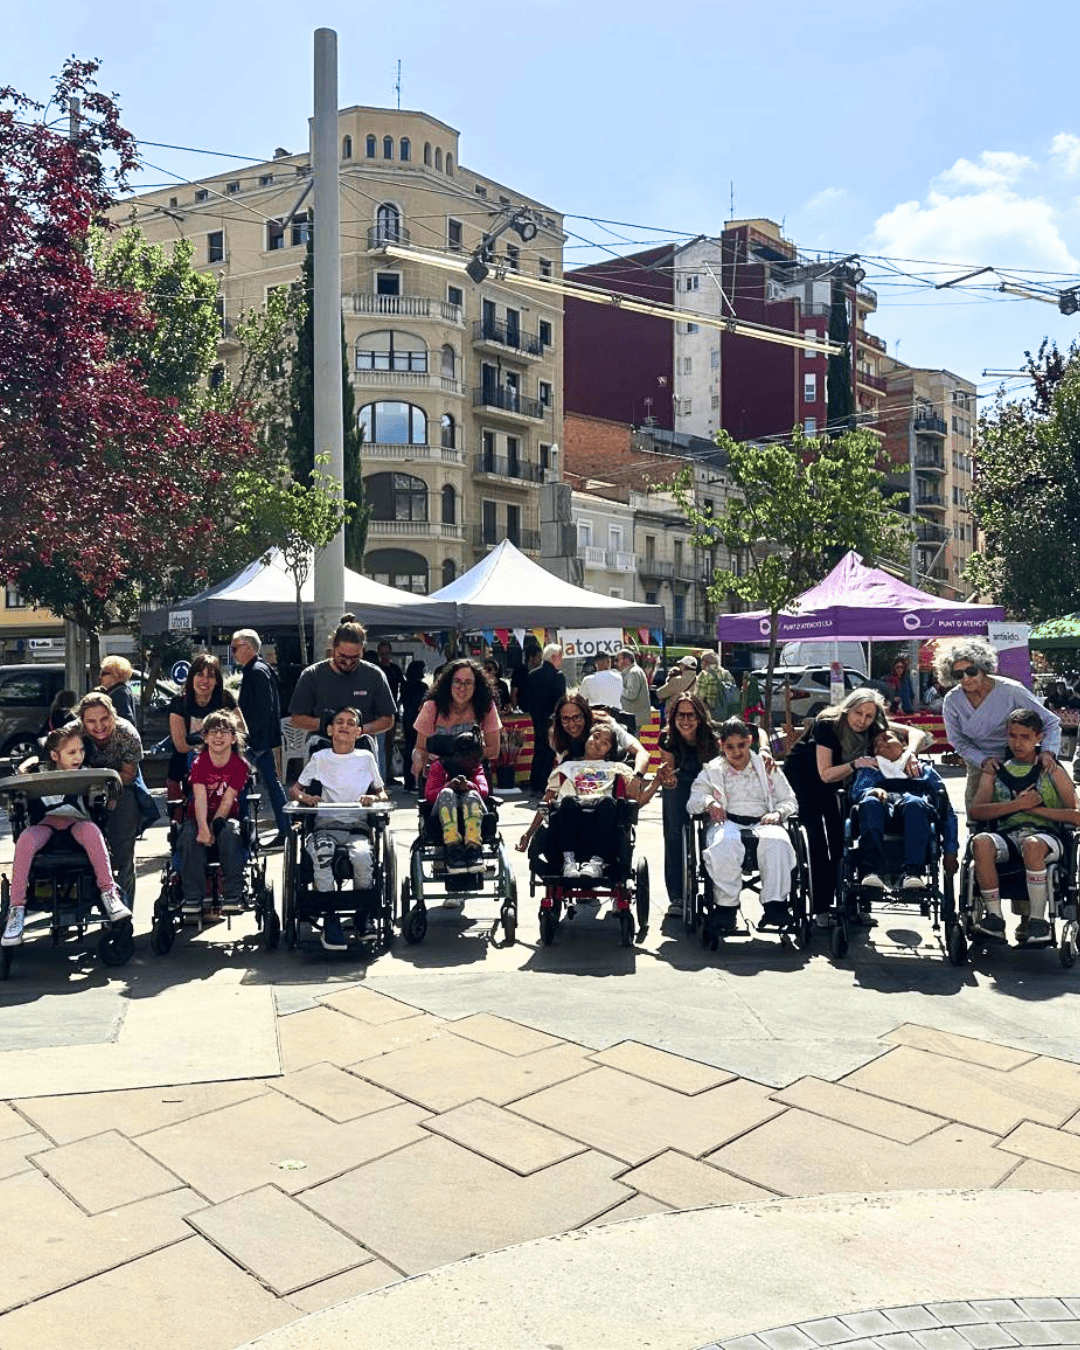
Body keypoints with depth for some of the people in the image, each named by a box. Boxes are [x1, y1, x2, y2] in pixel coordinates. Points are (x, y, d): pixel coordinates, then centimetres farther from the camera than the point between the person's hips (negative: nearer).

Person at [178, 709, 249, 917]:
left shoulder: (240, 765, -6)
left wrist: (213, 827, -26)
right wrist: (203, 828, -36)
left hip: (226, 817, -1)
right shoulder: (199, 763, -5)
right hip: (198, 817, 1)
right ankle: (193, 898, -26)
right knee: (190, 835, -31)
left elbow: (227, 801, -13)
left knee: (230, 832, -34)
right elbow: (200, 799, -20)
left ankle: (232, 896, -26)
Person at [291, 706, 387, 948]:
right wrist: (305, 797, -5)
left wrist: (374, 798, -4)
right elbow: (294, 789, 19)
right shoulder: (320, 758, 16)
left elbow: (383, 794, 21)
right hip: (325, 826, 0)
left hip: (357, 827, 0)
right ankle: (329, 921, -29)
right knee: (322, 854, -36)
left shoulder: (366, 758, 16)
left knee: (363, 856, -35)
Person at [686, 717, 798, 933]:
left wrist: (778, 812, -5)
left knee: (777, 841, -36)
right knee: (724, 844, -39)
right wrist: (709, 802, -13)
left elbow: (790, 801, 18)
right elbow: (693, 800, 10)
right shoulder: (712, 770, 20)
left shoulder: (768, 769, 22)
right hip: (727, 823, -1)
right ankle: (727, 906, -35)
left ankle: (775, 905, -36)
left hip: (762, 822, 1)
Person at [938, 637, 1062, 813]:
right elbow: (958, 742, -4)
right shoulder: (952, 701, -11)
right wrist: (983, 760, -21)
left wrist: (1048, 751, -31)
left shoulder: (1010, 690, -20)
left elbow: (1051, 721, -14)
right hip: (979, 768, 2)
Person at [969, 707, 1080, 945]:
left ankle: (1037, 921, -23)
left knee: (1031, 845, -39)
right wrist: (1018, 804, -7)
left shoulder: (1051, 771, 12)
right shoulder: (994, 771, 18)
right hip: (1006, 834, 2)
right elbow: (974, 811, 2)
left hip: (1045, 834, -2)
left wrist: (1035, 808, -5)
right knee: (980, 842, -33)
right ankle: (994, 918, -22)